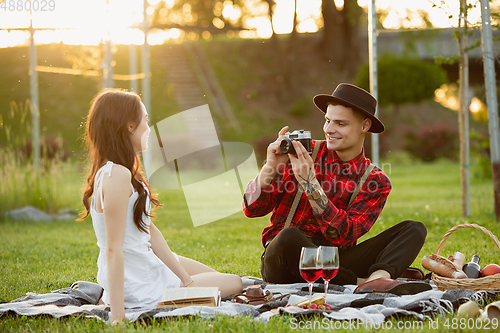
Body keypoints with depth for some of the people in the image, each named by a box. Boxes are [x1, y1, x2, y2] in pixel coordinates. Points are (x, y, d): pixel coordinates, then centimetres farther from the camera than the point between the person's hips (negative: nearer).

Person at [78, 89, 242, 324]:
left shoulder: (112, 171, 7)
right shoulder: (117, 175, -24)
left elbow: (150, 231, 8)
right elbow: (113, 249, -27)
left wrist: (186, 278, 7)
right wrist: (117, 315, -28)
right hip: (141, 291, -10)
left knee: (217, 276, 28)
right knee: (235, 284, 6)